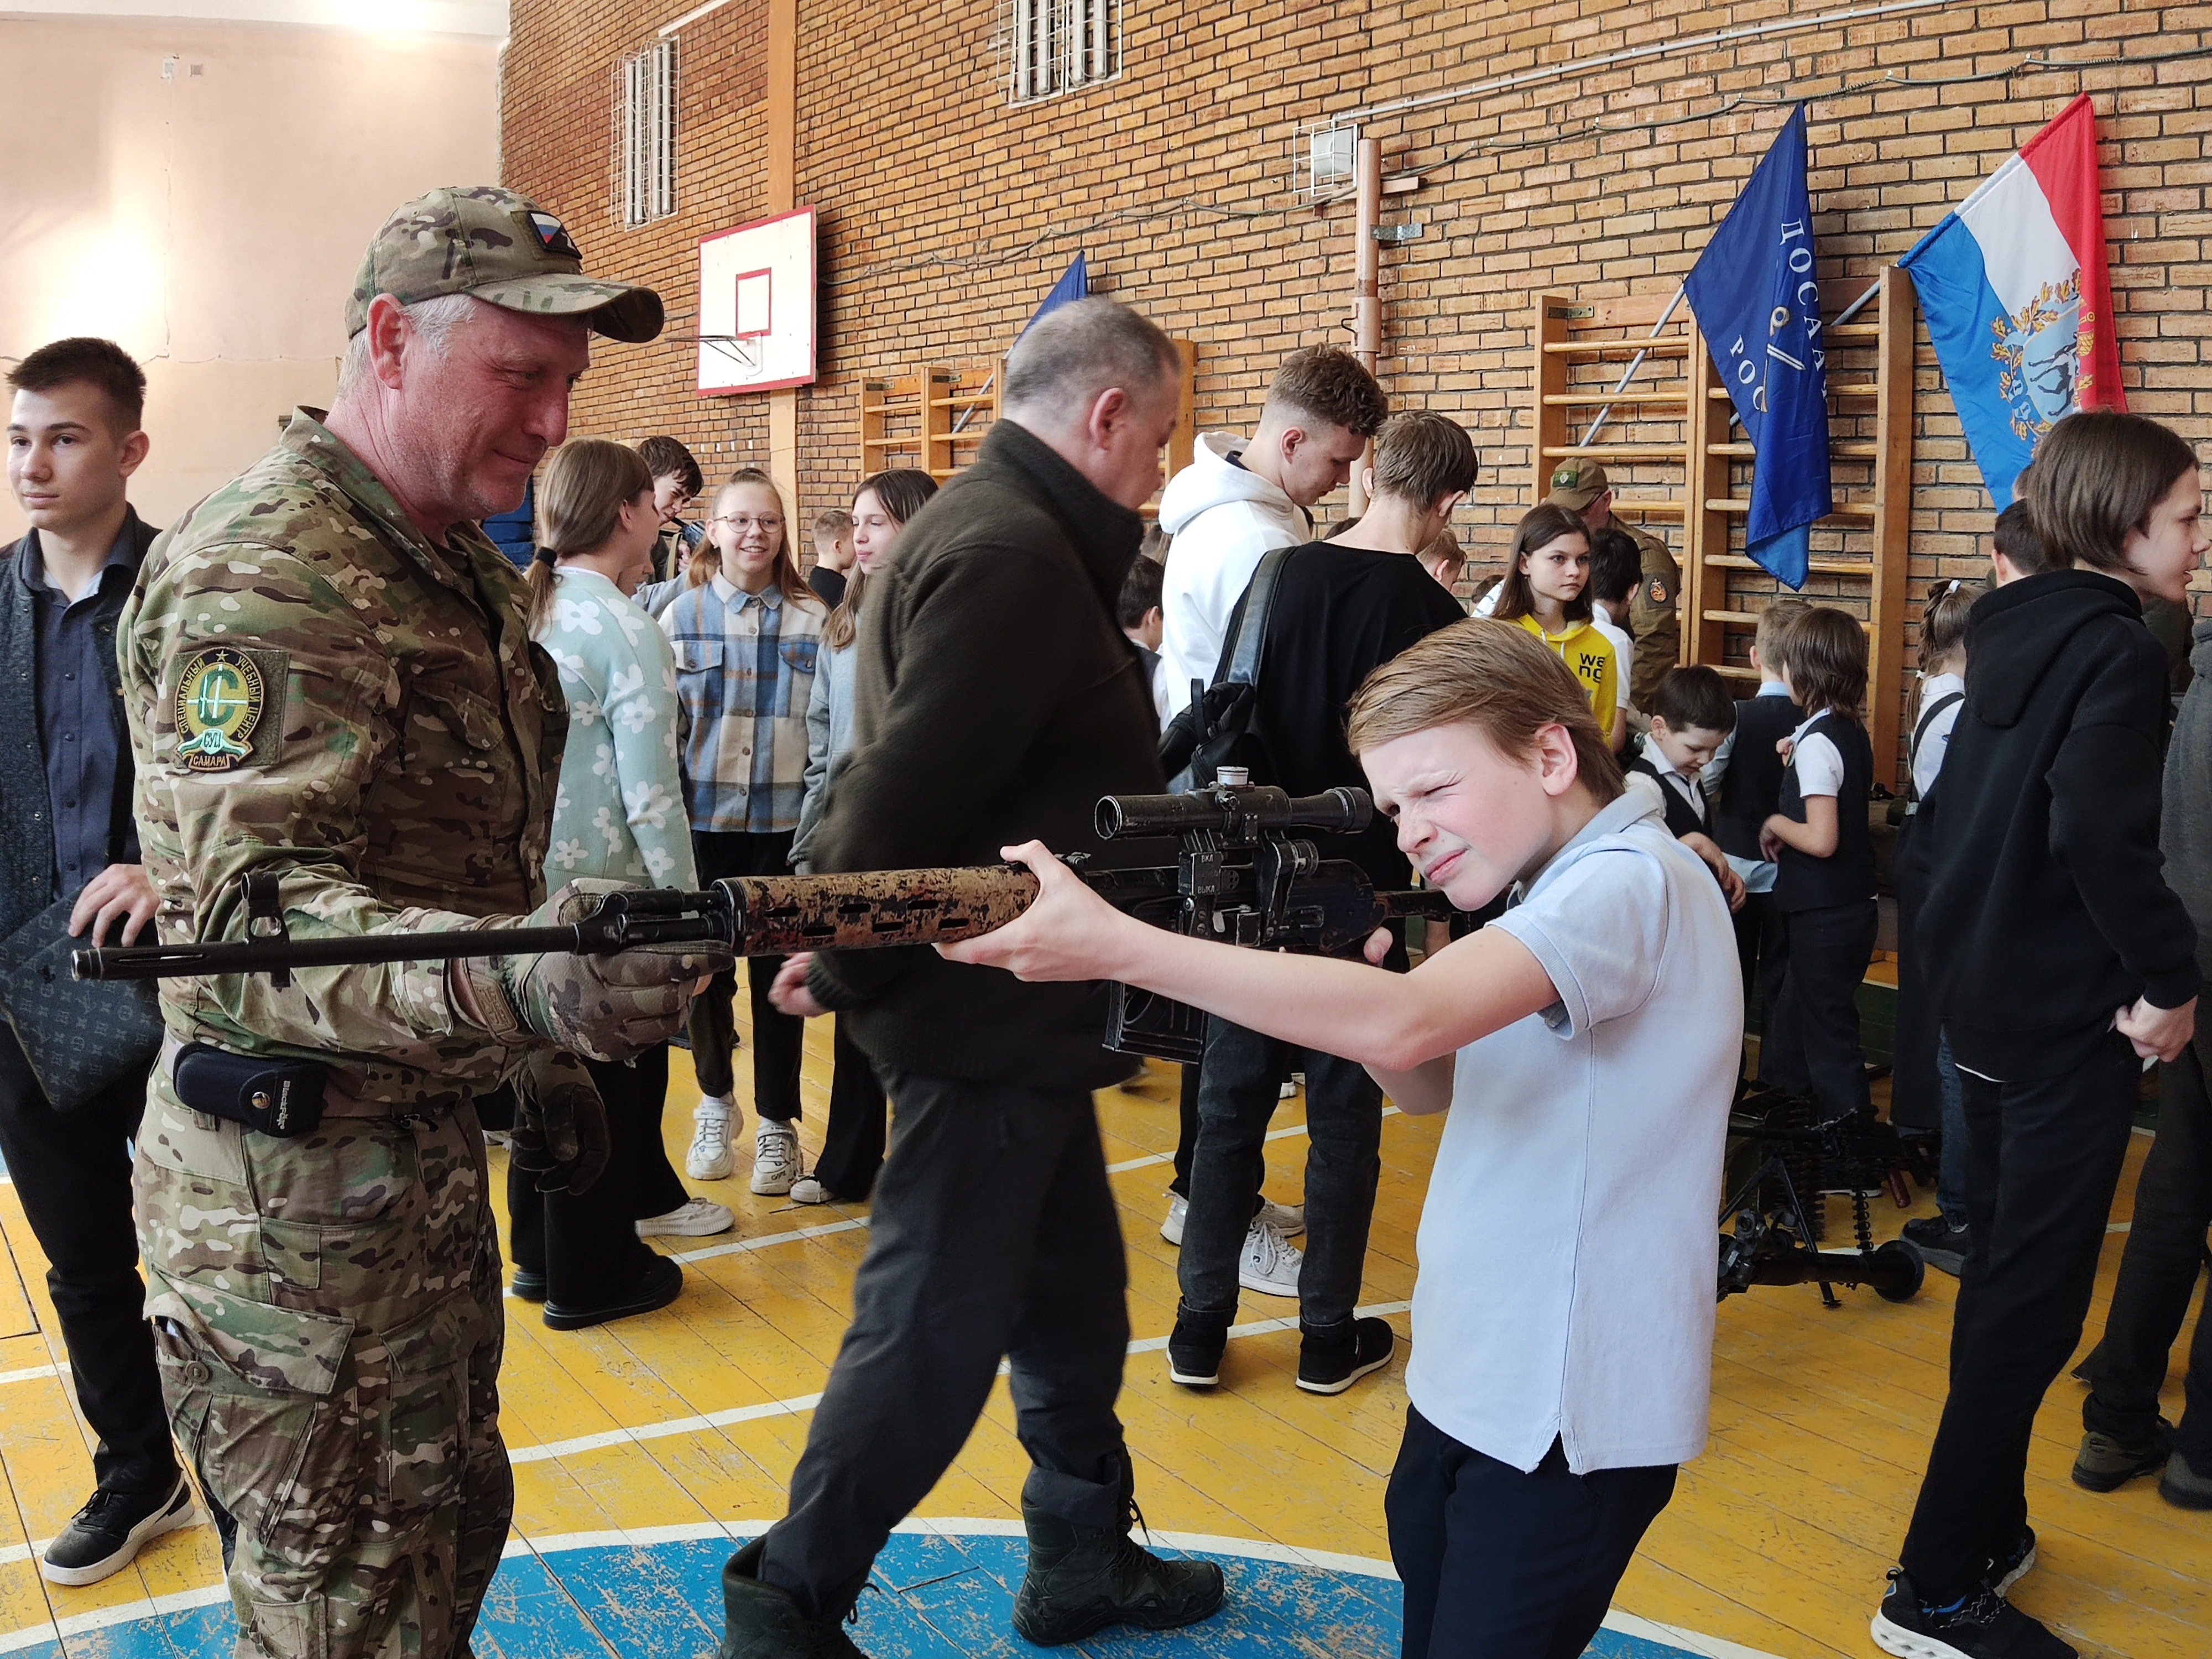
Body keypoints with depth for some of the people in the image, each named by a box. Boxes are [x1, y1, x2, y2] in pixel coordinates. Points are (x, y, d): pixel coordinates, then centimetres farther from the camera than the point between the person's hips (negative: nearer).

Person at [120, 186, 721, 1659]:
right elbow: (251, 914, -31)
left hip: (428, 1162, 9)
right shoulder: (267, 571, -21)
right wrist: (520, 987, -47)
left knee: (454, 1533, 21)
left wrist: (547, 1063, 20)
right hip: (296, 1196, -9)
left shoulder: (466, 570, 11)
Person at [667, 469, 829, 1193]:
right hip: (703, 819, 1)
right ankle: (715, 1103, 32)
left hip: (784, 821, -1)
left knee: (779, 971, 5)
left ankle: (777, 1125, 18)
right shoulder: (682, 617, 2)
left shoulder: (812, 620, -1)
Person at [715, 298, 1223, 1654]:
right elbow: (907, 791, -26)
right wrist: (846, 971, -15)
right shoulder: (1014, 554, -22)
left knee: (1073, 1290, 20)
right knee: (935, 1330, 0)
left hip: (1022, 1017, 11)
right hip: (985, 1018, -11)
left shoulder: (1008, 532, 13)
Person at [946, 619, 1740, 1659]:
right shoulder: (1560, 887, 10)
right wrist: (1345, 963, -7)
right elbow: (1431, 1084, 13)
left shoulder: (1628, 881, -21)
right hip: (1467, 1387, 9)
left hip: (1567, 1428, -9)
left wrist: (1114, 945, -35)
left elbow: (1407, 1025, -35)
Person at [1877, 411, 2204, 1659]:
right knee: (2035, 1299, -3)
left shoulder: (2018, 634, 10)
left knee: (2004, 1275, 18)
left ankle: (1986, 1532, 30)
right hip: (2070, 1018, -9)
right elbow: (2102, 836, -29)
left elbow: (1952, 809, 16)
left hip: (1988, 994, 9)